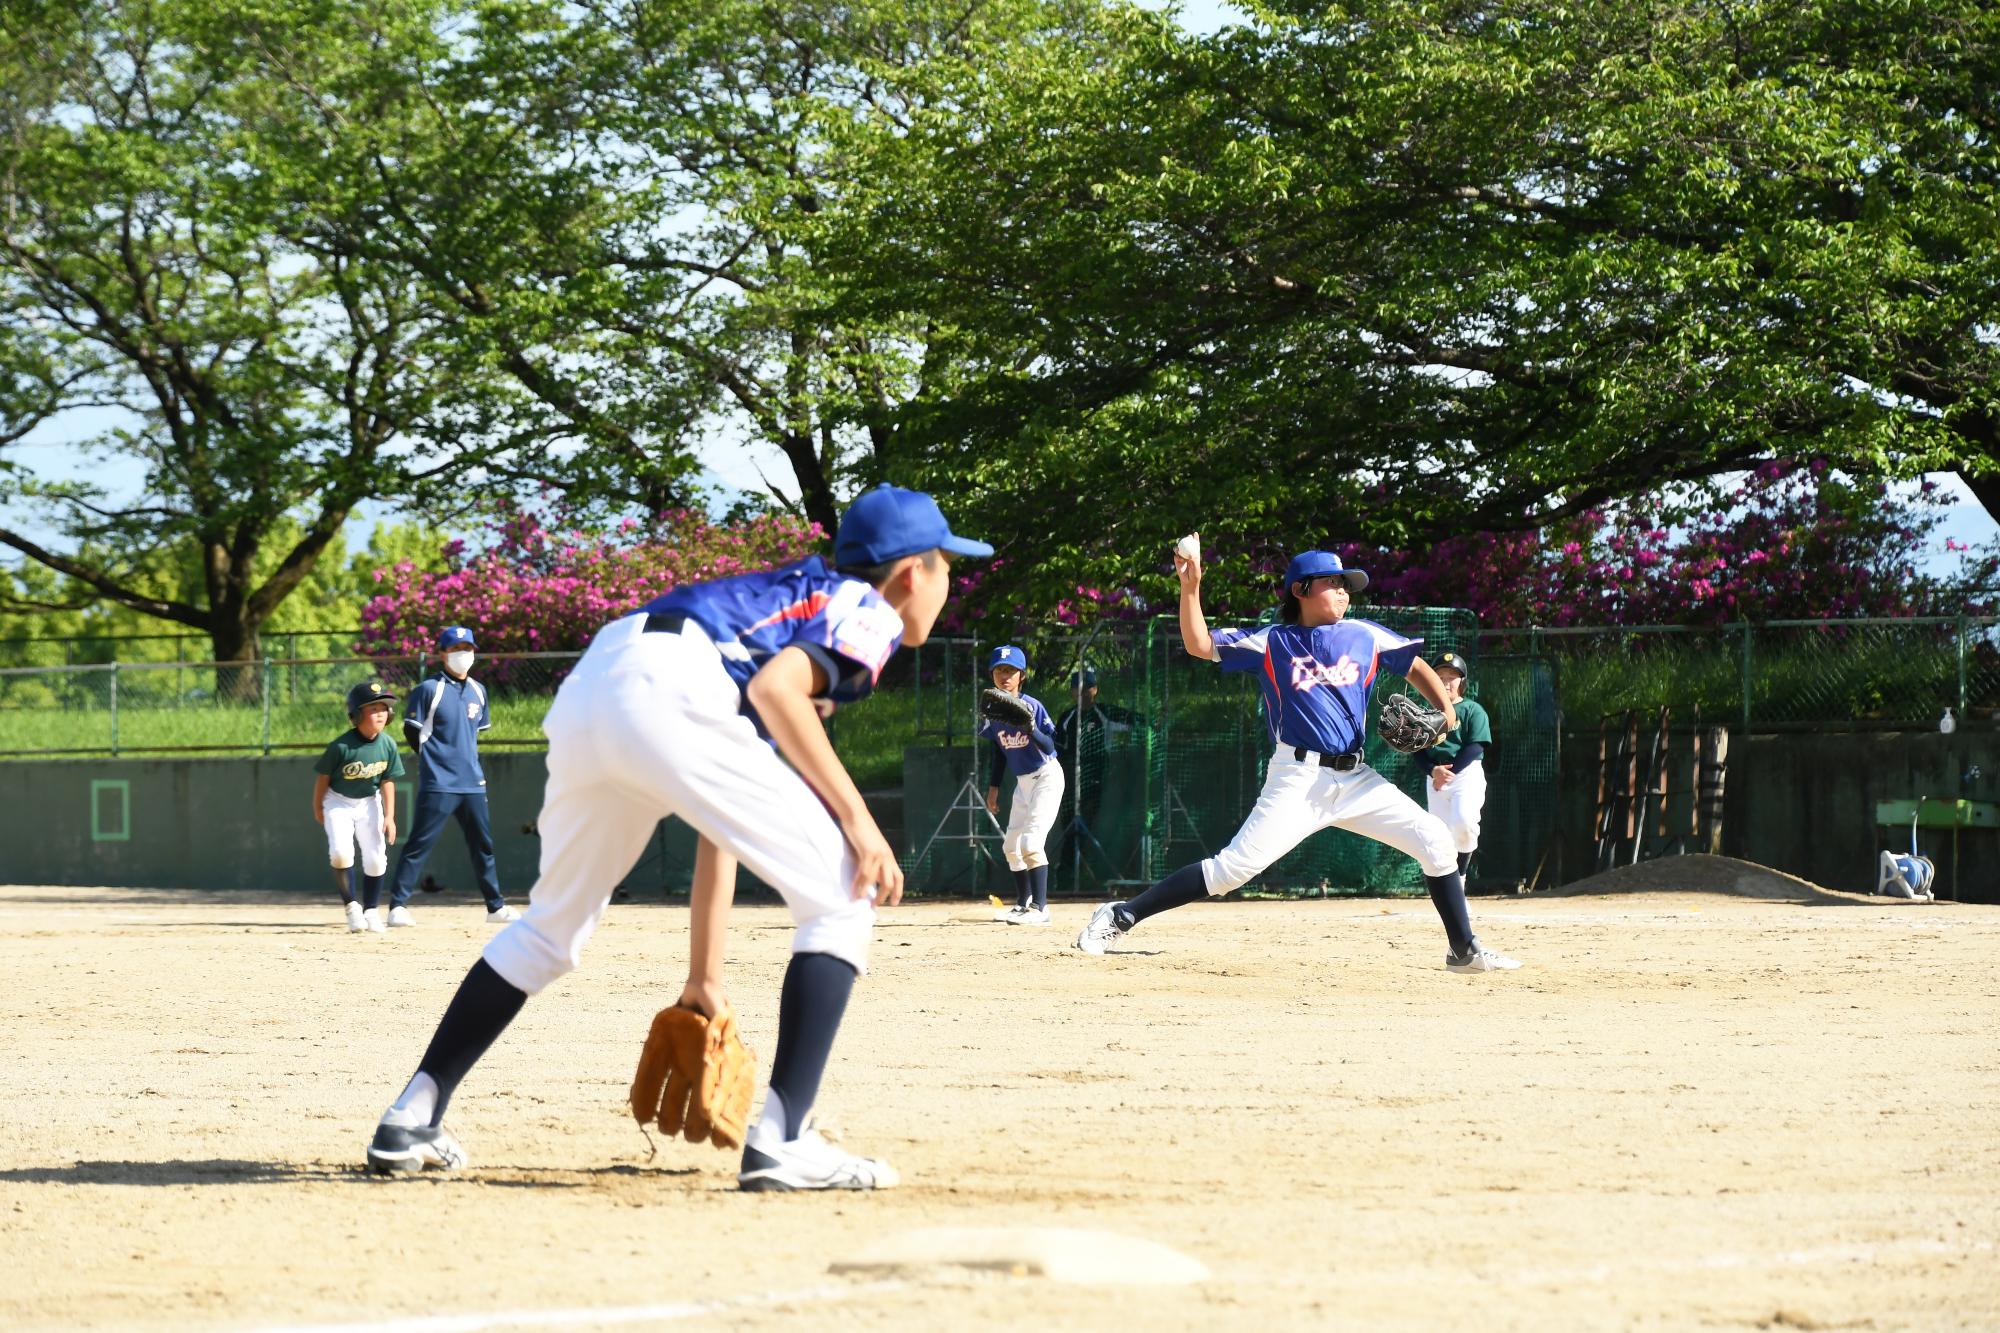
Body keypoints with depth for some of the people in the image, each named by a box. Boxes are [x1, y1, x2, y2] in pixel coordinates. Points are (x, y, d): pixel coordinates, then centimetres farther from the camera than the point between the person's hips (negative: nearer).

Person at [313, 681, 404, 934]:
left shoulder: (387, 745, -14)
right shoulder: (341, 746, -25)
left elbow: (387, 781, -3)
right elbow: (323, 776, -11)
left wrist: (389, 816, -6)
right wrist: (318, 809, -1)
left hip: (369, 802, 3)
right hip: (339, 802, -3)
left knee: (376, 859, -2)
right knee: (341, 853, -22)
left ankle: (371, 911, 17)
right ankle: (351, 906, -3)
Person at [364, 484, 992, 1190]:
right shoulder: (871, 610, 14)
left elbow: (725, 823, 36)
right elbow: (776, 688, -9)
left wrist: (703, 974, 37)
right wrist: (854, 814, -9)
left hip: (582, 695, 9)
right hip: (666, 697, -9)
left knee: (554, 924, 27)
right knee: (844, 896, 0)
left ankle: (412, 1120, 26)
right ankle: (782, 1138, -11)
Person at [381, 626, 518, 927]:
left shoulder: (478, 691, 12)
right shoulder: (429, 689, -6)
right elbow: (412, 732, -2)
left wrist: (465, 757, 14)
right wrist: (433, 758, 1)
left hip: (473, 783, 6)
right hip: (437, 785, -6)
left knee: (483, 844, 11)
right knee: (419, 844, -8)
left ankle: (495, 906, 19)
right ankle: (398, 906, -8)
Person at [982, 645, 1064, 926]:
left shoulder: (1032, 706, -18)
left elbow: (1049, 747, -23)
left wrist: (1031, 729, -41)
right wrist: (993, 787, 14)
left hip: (1046, 776, -8)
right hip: (1022, 781, 8)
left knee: (1031, 842, -19)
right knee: (1011, 845, 14)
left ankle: (1040, 908, -19)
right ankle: (1023, 902, 30)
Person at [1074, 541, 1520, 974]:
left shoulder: (1365, 636, 9)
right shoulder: (1271, 642, 2)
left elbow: (1416, 667, 18)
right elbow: (1199, 645, 0)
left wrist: (1446, 711, 1)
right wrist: (1190, 587, -12)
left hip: (1357, 779, 4)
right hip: (1298, 780, -4)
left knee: (1434, 839, -4)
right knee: (1234, 867, -14)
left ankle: (1464, 950, 9)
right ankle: (1121, 917, -7)